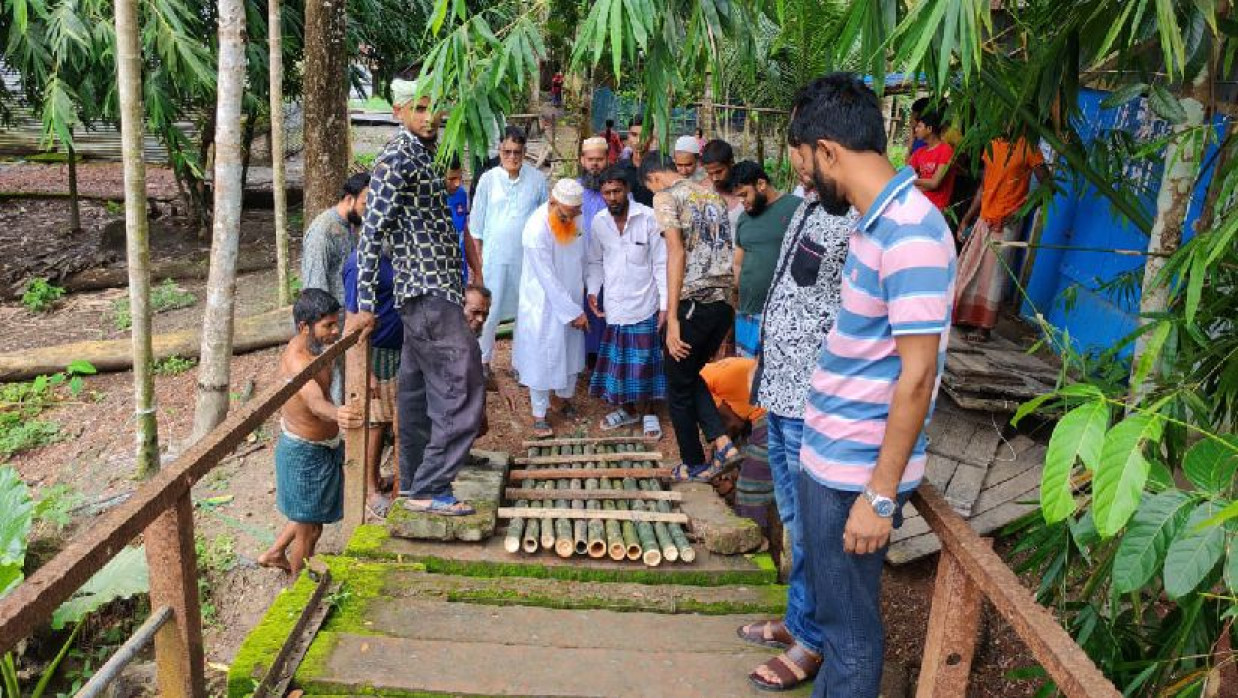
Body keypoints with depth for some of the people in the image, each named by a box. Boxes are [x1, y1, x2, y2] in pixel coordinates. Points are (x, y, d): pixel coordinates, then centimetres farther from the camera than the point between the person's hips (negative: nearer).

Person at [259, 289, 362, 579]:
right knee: (308, 529, 9)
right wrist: (336, 414, -75)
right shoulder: (298, 362, -33)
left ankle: (274, 554, 49)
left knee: (313, 516, 29)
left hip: (323, 446, 9)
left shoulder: (307, 344, -4)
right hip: (305, 452, -9)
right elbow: (315, 402, -55)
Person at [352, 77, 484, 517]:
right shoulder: (397, 157, -12)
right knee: (462, 390, -9)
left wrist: (464, 286, 22)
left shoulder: (426, 153, 16)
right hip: (428, 291, -9)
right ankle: (430, 490, -2)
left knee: (417, 392, 14)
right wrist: (365, 303, -17)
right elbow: (372, 230, -16)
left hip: (431, 292, 9)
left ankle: (414, 484, 24)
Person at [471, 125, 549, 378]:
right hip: (495, 256, -1)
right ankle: (483, 359, 20)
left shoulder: (537, 179, -1)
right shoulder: (488, 180, -2)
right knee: (490, 310, 4)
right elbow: (477, 222, 4)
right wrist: (477, 257, 3)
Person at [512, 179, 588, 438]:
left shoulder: (575, 217, -9)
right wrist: (573, 312, -18)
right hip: (543, 303, -6)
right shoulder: (536, 230, -28)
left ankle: (566, 398, 38)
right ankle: (539, 414, 18)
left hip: (571, 297, 6)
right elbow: (548, 280, -24)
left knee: (572, 351, 17)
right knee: (542, 357, 4)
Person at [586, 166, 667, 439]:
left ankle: (647, 413, 22)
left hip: (644, 304, -3)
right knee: (618, 360, 10)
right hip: (614, 304, 3)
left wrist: (665, 304, -11)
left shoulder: (648, 218, -12)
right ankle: (627, 409, 28)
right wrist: (592, 290, -3)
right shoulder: (599, 222, 1)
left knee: (644, 361, 4)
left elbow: (661, 263, -9)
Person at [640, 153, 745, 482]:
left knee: (679, 386, 11)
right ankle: (722, 443, 11)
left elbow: (676, 254, -14)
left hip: (694, 304, -7)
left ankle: (694, 465, 22)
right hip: (726, 302, 7)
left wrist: (672, 318, -16)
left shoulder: (666, 196, -3)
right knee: (691, 374, 24)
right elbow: (731, 252, 15)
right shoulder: (713, 195, 18)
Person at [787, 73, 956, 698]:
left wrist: (880, 495, -20)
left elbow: (917, 375, -23)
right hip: (827, 457, 9)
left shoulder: (910, 234, -21)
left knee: (849, 622, 9)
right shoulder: (877, 222, 8)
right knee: (831, 599, 24)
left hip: (856, 473, -9)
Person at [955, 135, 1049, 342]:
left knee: (993, 273, -4)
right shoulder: (992, 145, 11)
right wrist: (966, 218, 15)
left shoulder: (1028, 147, -7)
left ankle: (984, 326, 3)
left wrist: (1020, 210, -20)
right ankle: (966, 317, 24)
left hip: (1007, 224, -6)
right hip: (984, 219, 6)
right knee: (969, 268, 10)